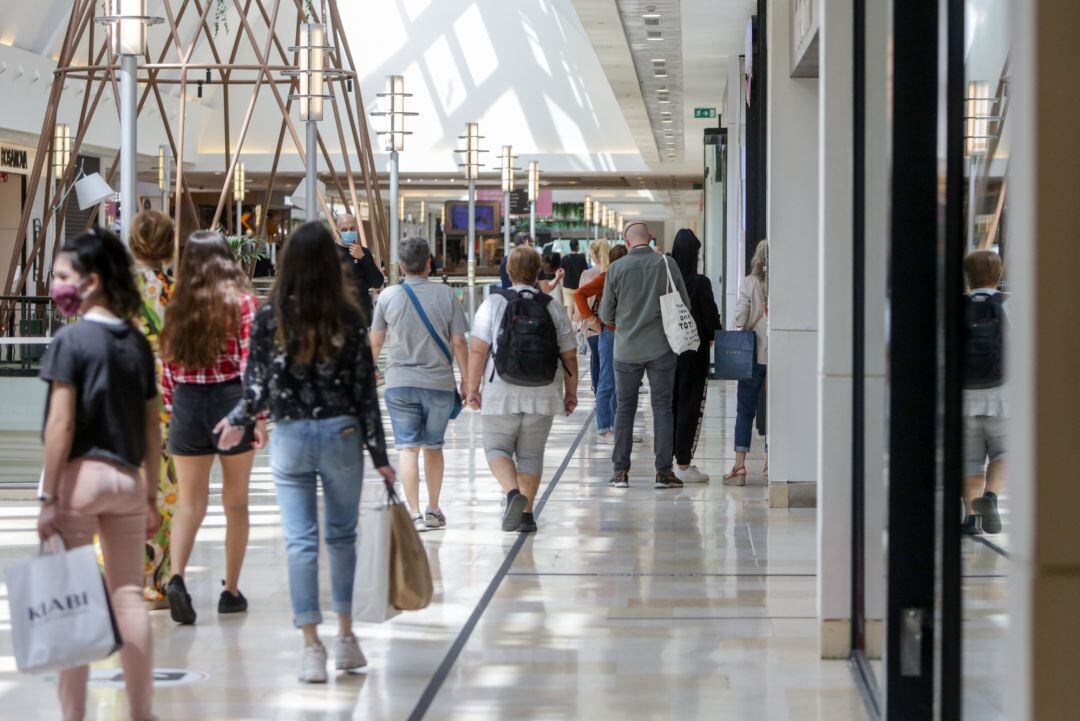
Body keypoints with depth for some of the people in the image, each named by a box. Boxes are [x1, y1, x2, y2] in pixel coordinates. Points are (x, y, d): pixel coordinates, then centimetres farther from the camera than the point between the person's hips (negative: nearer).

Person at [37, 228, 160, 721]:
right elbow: (152, 428, 11)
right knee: (129, 595, 10)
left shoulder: (71, 340, -9)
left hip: (78, 474, -5)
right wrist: (151, 497, 17)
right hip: (126, 478, 5)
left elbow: (61, 424, -14)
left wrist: (48, 497, -11)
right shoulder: (137, 343, 8)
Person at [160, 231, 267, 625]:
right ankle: (231, 591, 17)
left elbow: (168, 365, 6)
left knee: (190, 503, 6)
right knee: (236, 503, 11)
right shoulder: (242, 301, -4)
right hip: (230, 400, -2)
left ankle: (177, 576, -18)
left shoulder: (177, 307, 4)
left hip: (186, 403, 2)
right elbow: (249, 362, -9)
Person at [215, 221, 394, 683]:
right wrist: (379, 455, 4)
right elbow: (365, 393, -2)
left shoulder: (269, 318, -6)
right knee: (342, 536, 15)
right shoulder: (349, 318, -5)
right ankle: (345, 637, 19)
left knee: (300, 542, 2)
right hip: (341, 434, 0)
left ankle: (312, 648, 1)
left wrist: (238, 421, 16)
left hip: (290, 437, 0)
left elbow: (257, 385, -4)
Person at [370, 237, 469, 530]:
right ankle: (433, 510, 25)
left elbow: (375, 342, 7)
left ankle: (415, 513, -12)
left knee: (407, 448, -1)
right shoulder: (445, 295, -4)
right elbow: (459, 343, -3)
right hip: (440, 383, 1)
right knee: (433, 446, 16)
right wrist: (466, 381, 8)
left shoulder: (388, 296, -2)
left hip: (400, 383, -1)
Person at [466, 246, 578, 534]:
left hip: (502, 393, -2)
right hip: (542, 396, 2)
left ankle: (513, 493, -17)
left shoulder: (493, 303, -3)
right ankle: (526, 514, 10)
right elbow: (569, 355, 6)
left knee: (497, 448, 8)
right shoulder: (553, 307, 4)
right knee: (531, 453, 12)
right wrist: (571, 392, 16)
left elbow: (478, 350, -8)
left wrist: (473, 388, -1)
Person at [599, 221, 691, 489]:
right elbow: (685, 306, 1)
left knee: (624, 407, 8)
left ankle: (620, 471, 7)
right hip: (661, 348, 0)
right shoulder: (668, 264, -6)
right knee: (662, 407, 5)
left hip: (627, 349, 0)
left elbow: (606, 314, 1)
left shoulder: (616, 269, -6)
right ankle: (664, 471, 3)